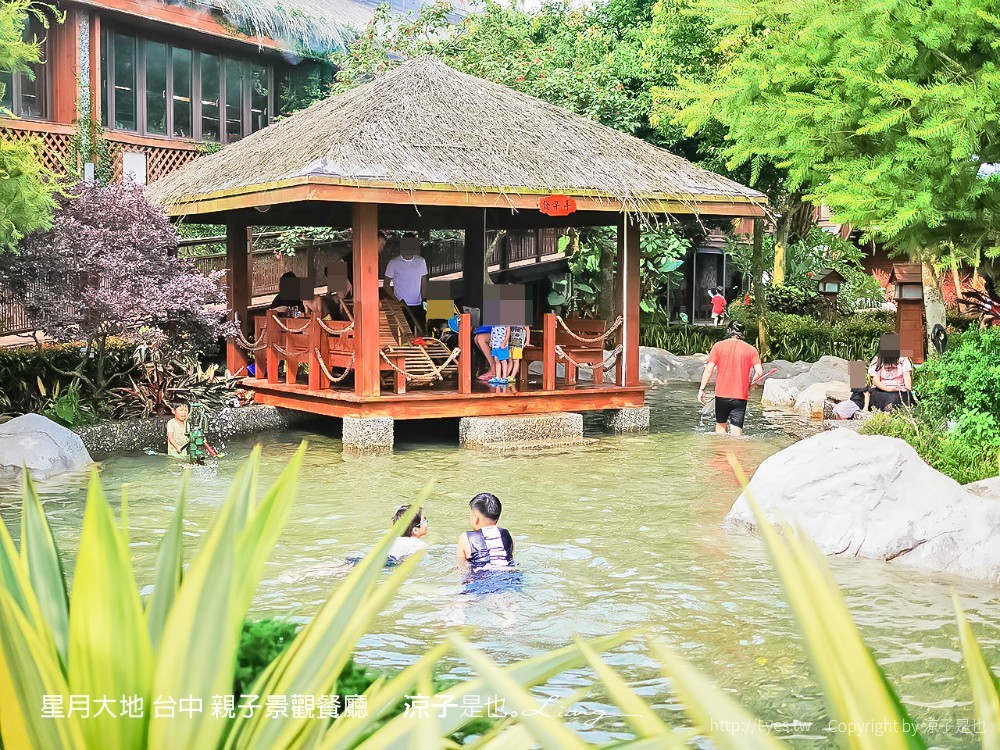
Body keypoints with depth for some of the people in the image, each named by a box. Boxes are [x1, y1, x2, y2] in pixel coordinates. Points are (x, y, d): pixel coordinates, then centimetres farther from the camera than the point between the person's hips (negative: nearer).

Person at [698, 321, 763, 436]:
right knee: (736, 433, -1)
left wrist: (701, 389, -1)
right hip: (741, 396, -1)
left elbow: (709, 369, -6)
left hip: (721, 394, 1)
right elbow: (759, 372, -8)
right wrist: (749, 384, 9)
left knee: (720, 426, 20)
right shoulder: (751, 350, 1)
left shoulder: (718, 346, 1)